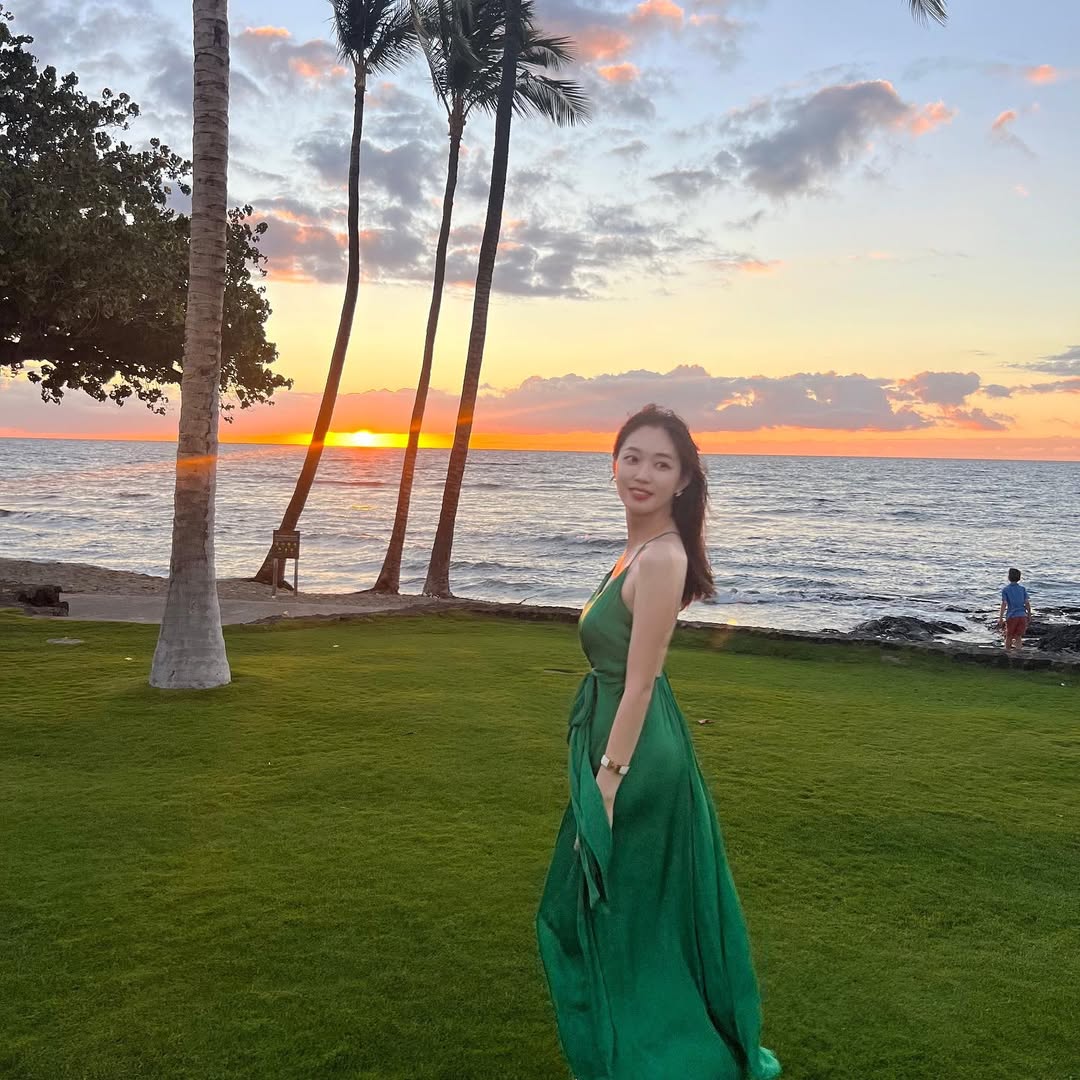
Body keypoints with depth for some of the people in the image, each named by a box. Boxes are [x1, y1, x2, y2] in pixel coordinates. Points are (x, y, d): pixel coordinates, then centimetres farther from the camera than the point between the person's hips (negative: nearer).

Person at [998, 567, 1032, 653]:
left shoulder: (1005, 590, -3)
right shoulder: (1023, 589, 6)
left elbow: (1004, 605, -10)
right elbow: (1027, 603, 4)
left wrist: (1000, 619, -9)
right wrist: (1029, 615, 17)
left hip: (1011, 616, -2)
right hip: (1022, 615, 2)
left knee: (1009, 637, 13)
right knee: (1019, 637, 6)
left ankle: (1007, 652, 21)